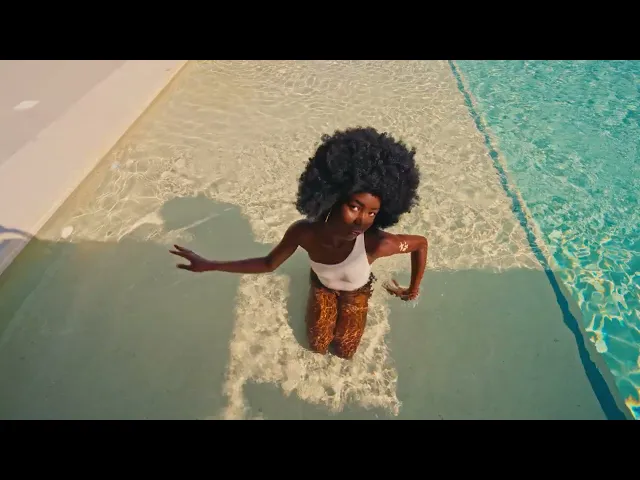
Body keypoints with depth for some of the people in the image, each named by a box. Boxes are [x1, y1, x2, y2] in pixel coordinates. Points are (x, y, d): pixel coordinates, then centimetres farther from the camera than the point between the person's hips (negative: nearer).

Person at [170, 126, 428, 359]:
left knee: (344, 351, 15)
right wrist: (208, 265, -22)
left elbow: (421, 243, -26)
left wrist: (414, 289, -14)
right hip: (322, 286, 1)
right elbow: (269, 264, -21)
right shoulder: (303, 232, -39)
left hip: (356, 293, -1)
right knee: (317, 346, 16)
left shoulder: (376, 243, -47)